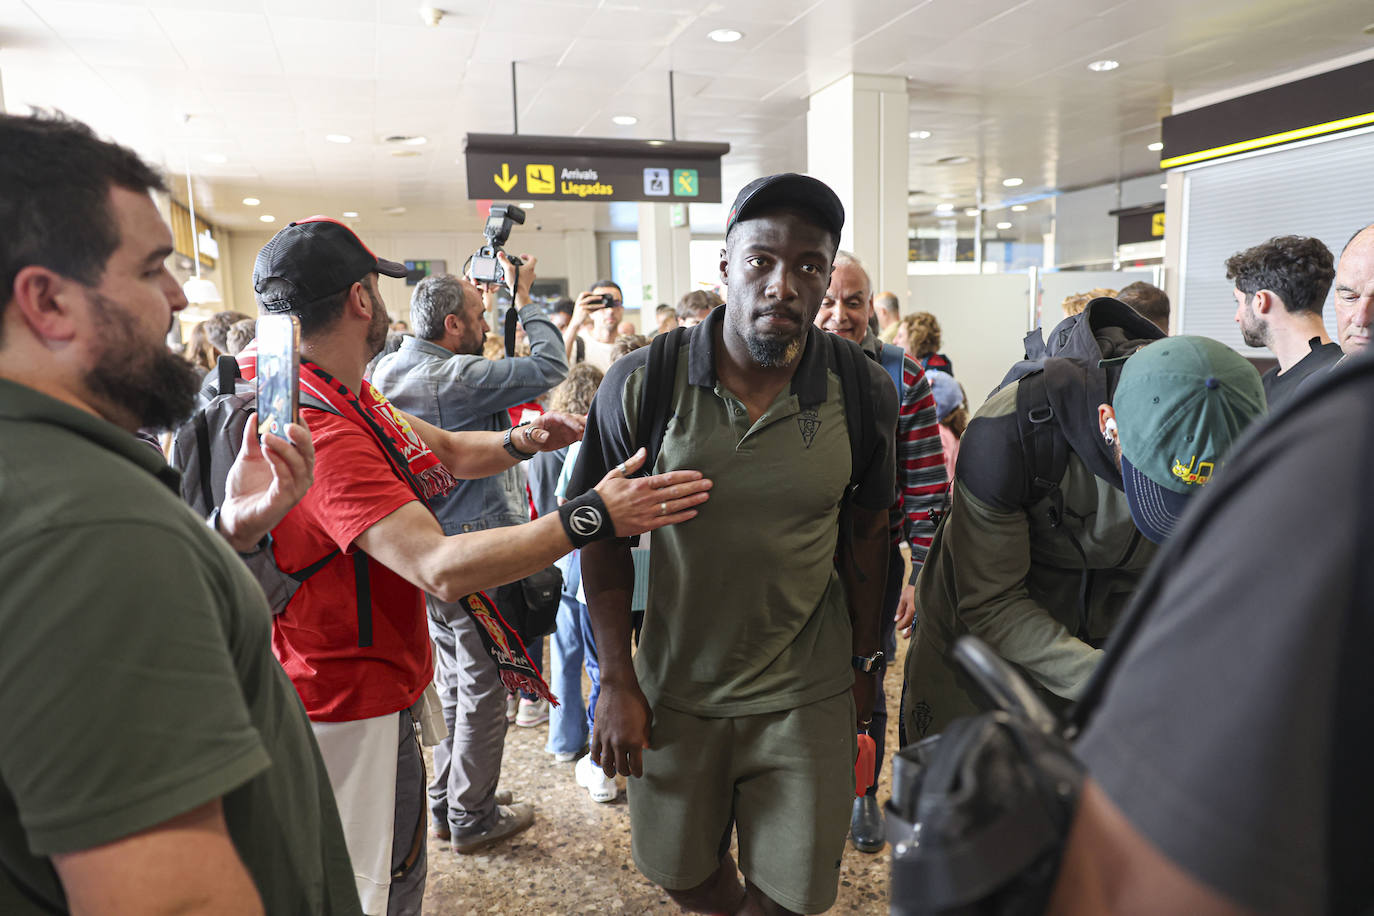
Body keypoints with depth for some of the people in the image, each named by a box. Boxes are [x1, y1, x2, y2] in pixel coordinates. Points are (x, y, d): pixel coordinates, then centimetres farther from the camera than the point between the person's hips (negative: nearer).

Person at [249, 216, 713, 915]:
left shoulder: (348, 398, 4)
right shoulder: (321, 431, -29)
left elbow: (446, 451, 11)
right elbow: (442, 569, -37)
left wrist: (518, 442, -9)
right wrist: (591, 517, -38)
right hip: (353, 706, -10)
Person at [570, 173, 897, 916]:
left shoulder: (865, 391, -10)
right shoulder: (640, 382, -14)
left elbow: (865, 534, 2)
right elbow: (603, 534, -5)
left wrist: (863, 668, 8)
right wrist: (616, 680, -7)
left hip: (806, 695, 0)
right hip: (674, 688, 1)